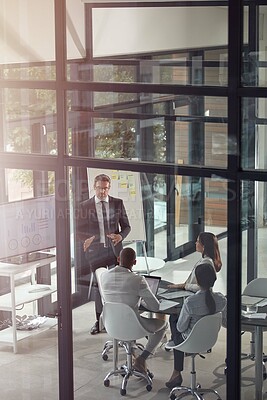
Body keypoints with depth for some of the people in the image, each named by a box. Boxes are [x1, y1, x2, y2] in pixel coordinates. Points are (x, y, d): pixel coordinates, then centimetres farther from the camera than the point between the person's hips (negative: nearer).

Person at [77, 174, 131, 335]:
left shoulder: (118, 203, 4)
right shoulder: (85, 206, 1)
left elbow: (126, 226, 8)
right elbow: (80, 230, 3)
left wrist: (121, 236, -13)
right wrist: (87, 238, -17)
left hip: (114, 249, 0)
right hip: (96, 250, 0)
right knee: (99, 285, 7)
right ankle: (99, 320, 17)